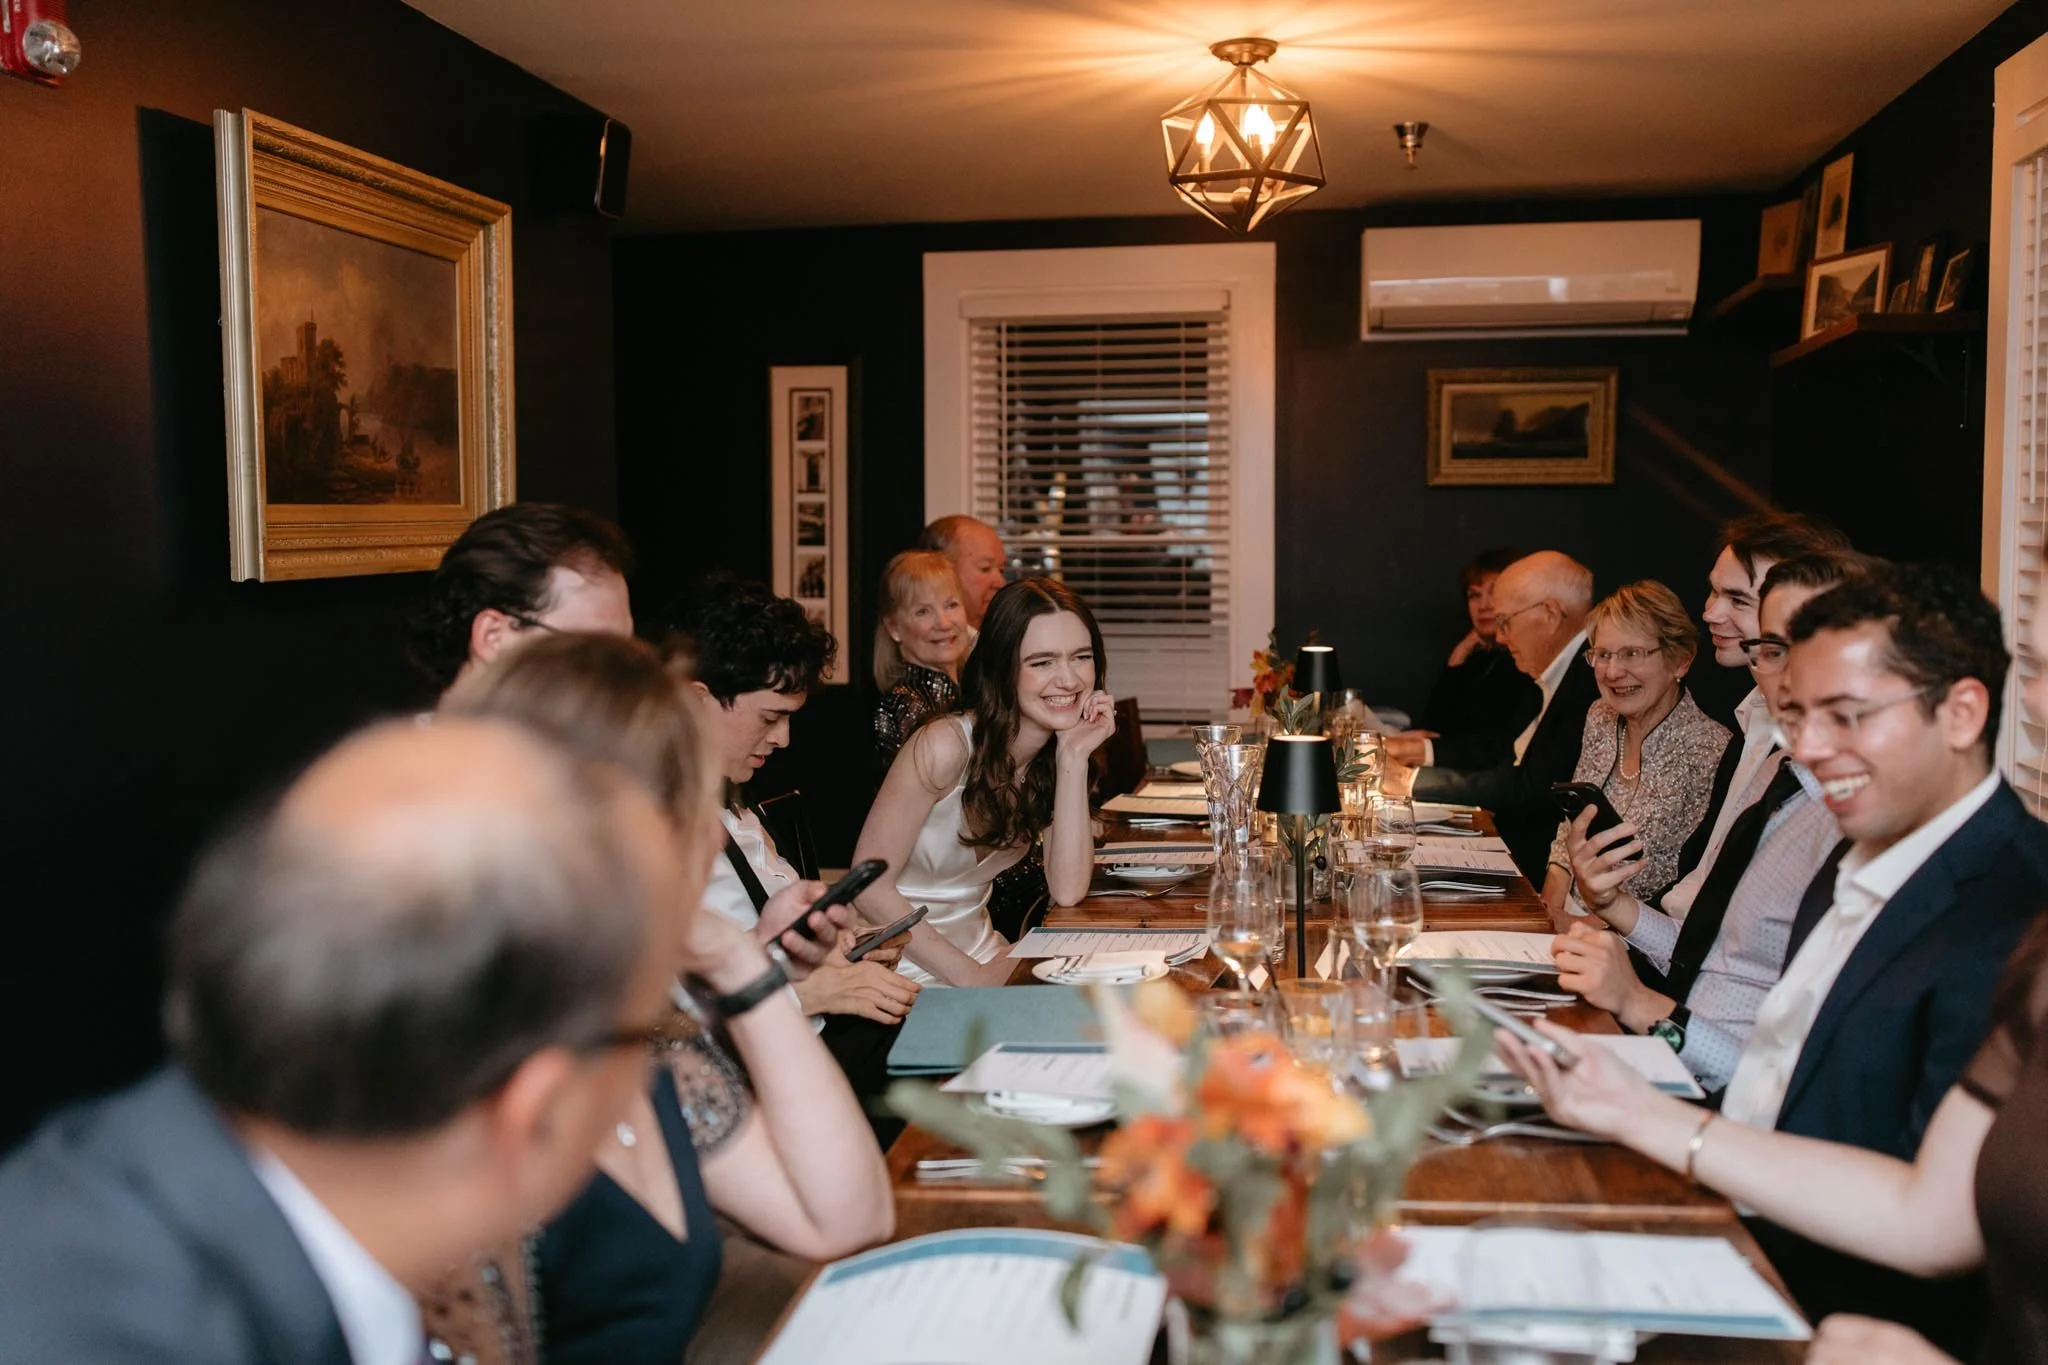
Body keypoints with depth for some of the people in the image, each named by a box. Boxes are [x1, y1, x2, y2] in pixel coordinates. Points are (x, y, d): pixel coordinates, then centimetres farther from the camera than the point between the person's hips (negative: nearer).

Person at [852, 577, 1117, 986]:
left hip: (980, 949, 7)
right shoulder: (945, 746, -21)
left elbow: (1067, 892, -13)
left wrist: (1074, 757, -17)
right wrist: (967, 975, -23)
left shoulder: (1056, 754, -1)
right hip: (903, 966, -6)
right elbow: (869, 884, -19)